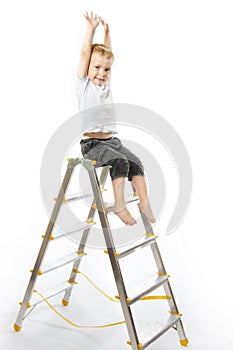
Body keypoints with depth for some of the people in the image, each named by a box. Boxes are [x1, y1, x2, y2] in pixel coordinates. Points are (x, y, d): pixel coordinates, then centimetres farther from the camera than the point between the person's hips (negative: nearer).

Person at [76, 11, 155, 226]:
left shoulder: (106, 85, 17)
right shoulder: (84, 84, 2)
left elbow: (108, 55, 20)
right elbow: (85, 53, -3)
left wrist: (107, 31, 18)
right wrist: (91, 27, 0)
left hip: (112, 140, 7)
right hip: (92, 143, -6)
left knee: (136, 162, -11)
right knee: (120, 161, -27)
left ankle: (144, 201, -10)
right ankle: (119, 204, -22)